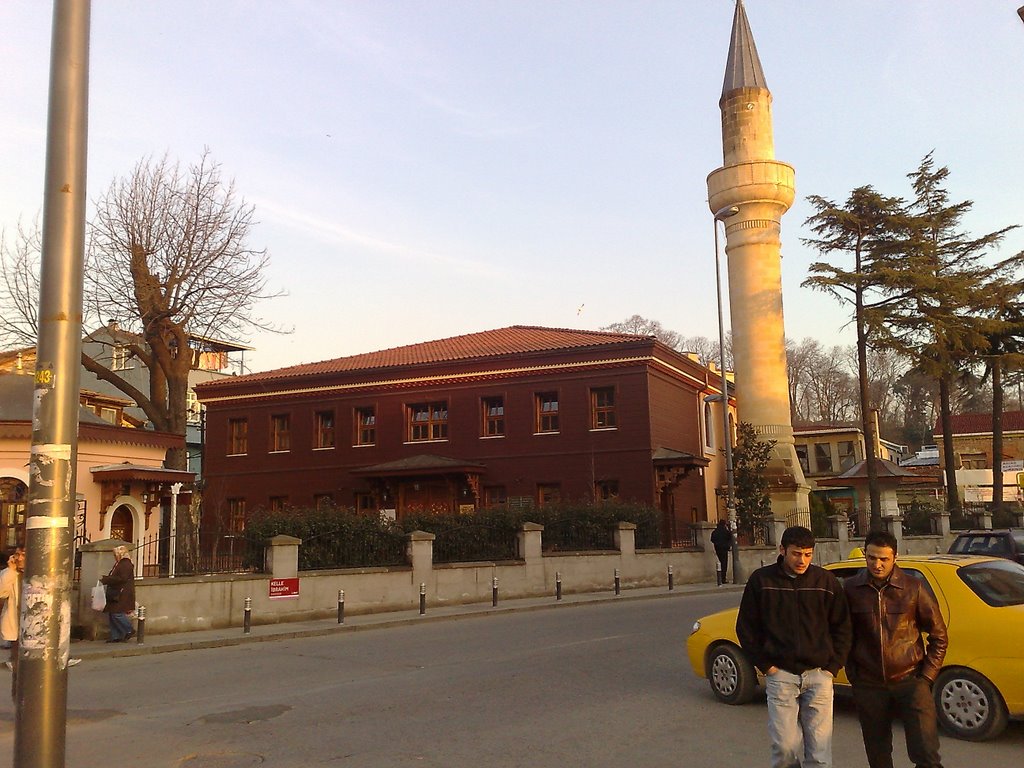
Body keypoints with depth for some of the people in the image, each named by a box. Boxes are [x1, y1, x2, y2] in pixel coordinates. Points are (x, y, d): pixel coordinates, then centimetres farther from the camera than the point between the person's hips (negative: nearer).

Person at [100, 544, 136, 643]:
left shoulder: (126, 564, -13)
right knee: (111, 615, 7)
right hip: (115, 594, 10)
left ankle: (129, 631, 3)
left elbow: (121, 579, -22)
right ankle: (115, 637, 12)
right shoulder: (119, 564, 18)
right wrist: (105, 578, 6)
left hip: (122, 594, -10)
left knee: (117, 614, -13)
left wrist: (105, 579, -18)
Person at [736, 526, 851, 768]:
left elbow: (842, 628, 11)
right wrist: (765, 665, -1)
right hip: (780, 674, -1)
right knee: (785, 746, -3)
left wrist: (833, 666, 3)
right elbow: (746, 628, 5)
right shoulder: (761, 580, -1)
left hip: (818, 674, 1)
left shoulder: (826, 582, 2)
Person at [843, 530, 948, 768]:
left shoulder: (913, 588, -5)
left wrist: (927, 676, -2)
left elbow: (939, 635, 4)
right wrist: (853, 674, 4)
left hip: (910, 679, -2)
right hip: (868, 684, 2)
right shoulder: (851, 588, -2)